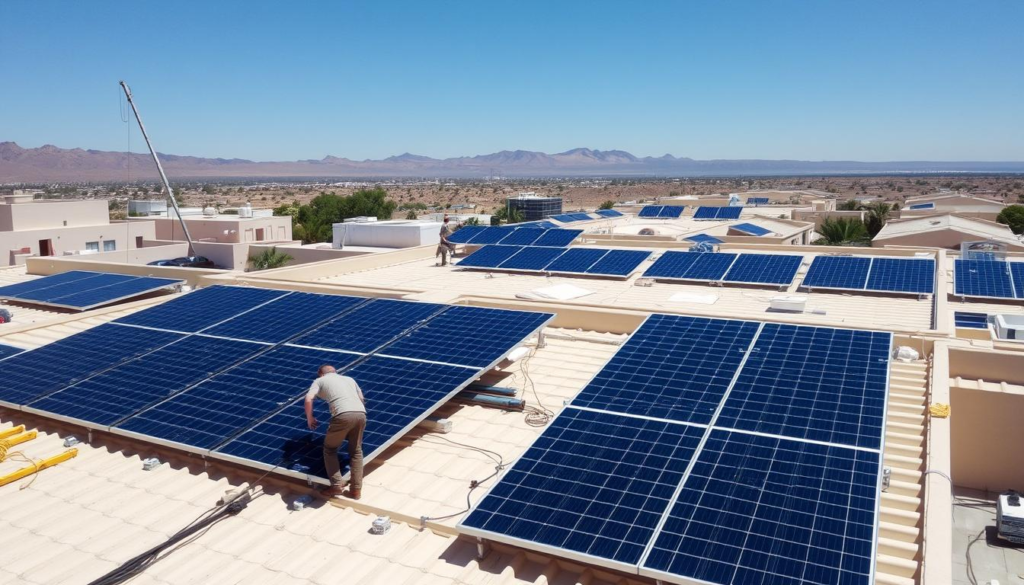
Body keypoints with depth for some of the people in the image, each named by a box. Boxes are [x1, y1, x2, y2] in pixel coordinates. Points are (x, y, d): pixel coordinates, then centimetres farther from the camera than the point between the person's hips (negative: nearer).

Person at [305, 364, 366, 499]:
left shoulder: (319, 380, 21)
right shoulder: (349, 379, 34)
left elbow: (308, 399, 5)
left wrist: (309, 418, 19)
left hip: (343, 415, -4)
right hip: (361, 414, 4)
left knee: (330, 449, 19)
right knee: (356, 451, 21)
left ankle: (337, 485, 13)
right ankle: (356, 489, 19)